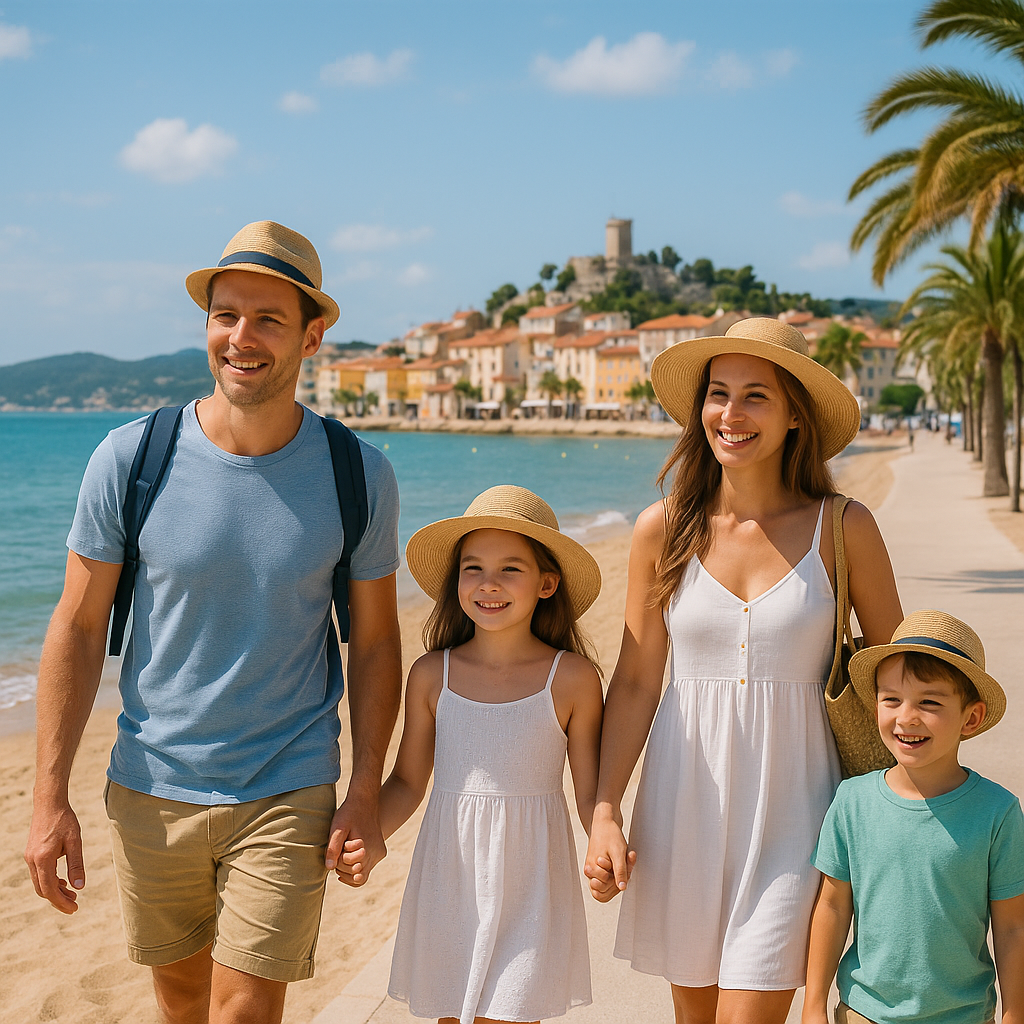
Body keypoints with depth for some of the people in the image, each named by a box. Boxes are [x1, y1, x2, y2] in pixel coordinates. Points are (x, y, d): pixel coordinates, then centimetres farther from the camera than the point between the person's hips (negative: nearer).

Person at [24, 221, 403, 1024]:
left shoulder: (359, 476, -8)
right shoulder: (130, 459, -10)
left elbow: (375, 640, 0)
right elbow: (78, 629, -4)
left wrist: (366, 794, -4)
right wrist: (50, 798, -5)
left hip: (288, 793, -1)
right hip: (150, 788, 1)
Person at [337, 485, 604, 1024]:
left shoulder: (572, 678, -6)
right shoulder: (431, 676, 0)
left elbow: (590, 793, -1)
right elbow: (408, 782, 7)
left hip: (530, 886, -2)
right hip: (448, 883, 2)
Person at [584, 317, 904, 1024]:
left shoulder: (845, 529, -5)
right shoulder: (663, 529, -1)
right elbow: (635, 681, 4)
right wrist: (606, 812, -3)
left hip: (790, 800, -2)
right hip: (684, 799, 2)